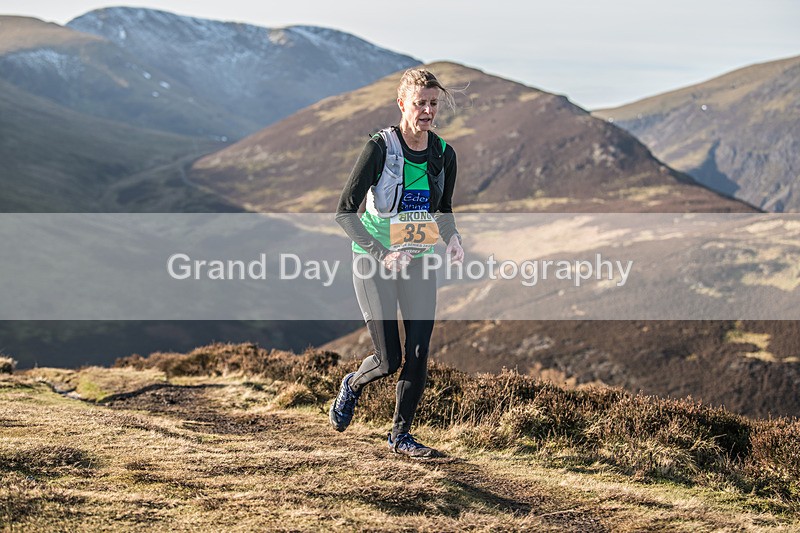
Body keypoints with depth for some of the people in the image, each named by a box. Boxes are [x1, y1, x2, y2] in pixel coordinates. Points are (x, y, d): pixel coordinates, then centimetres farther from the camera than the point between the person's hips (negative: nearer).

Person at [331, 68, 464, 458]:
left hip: (419, 261, 4)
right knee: (388, 360, -5)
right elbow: (344, 212, -14)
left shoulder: (444, 155, 1)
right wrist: (381, 254, -24)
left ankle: (401, 435, 14)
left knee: (418, 353, -3)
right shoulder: (380, 148, -14)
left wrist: (453, 239, -5)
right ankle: (352, 386, 30)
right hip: (374, 263, -4)